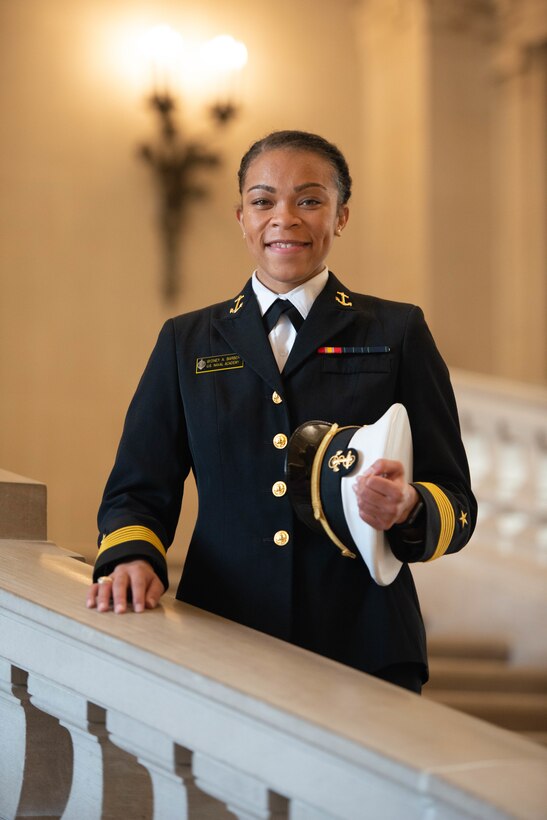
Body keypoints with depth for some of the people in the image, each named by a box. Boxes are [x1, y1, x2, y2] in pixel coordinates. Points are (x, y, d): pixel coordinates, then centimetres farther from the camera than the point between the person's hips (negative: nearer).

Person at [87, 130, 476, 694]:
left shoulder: (398, 333, 6)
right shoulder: (187, 342, 13)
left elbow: (456, 505, 4)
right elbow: (139, 492, 12)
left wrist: (408, 509, -18)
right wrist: (131, 558, -9)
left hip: (364, 647, -1)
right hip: (221, 643, 1)